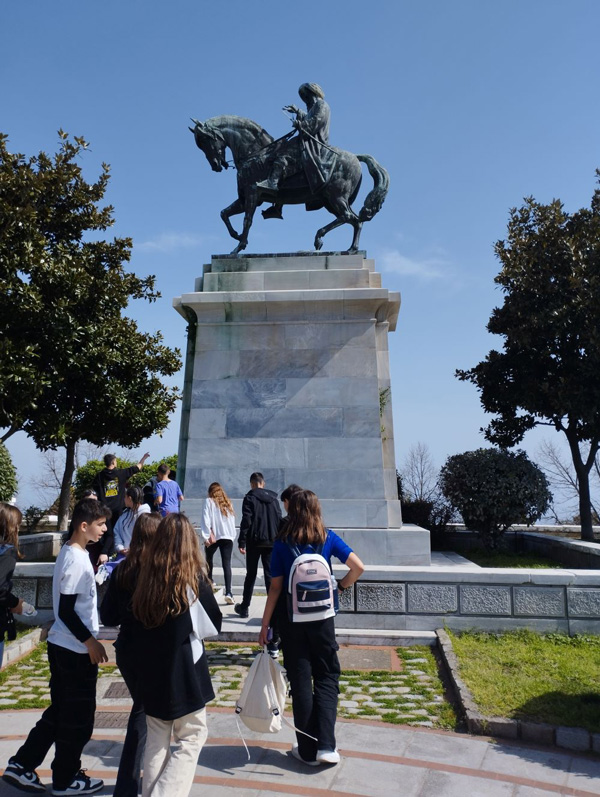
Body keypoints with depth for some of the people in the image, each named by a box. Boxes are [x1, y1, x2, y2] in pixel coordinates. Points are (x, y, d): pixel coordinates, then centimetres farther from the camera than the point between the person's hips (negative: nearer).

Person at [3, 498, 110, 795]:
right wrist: (90, 641, -17)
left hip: (62, 645, 9)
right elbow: (66, 610, -22)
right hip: (76, 649, -9)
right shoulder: (77, 560, -23)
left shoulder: (72, 553, 6)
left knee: (60, 712, 21)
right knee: (78, 717, 8)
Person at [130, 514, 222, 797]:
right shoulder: (193, 578, -16)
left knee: (156, 740, 20)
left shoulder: (145, 576, -5)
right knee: (191, 738, 11)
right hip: (184, 671, -5)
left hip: (150, 671, 5)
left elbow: (135, 620, 7)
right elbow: (215, 624, -5)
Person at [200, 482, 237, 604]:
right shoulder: (228, 503, 14)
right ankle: (228, 592, -17)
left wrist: (208, 536, -10)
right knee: (227, 564, -4)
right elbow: (232, 520, 10)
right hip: (228, 536, 2)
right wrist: (232, 535, 12)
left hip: (214, 537, -2)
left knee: (209, 559, 24)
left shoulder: (209, 501, 2)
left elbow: (205, 520, -9)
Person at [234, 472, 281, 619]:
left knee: (251, 575, 10)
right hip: (271, 542, 3)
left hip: (254, 542, -3)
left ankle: (244, 607, 19)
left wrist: (242, 542, -9)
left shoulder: (250, 498, -5)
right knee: (270, 574, 6)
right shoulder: (273, 498, 8)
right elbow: (279, 520, 8)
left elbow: (246, 521, -11)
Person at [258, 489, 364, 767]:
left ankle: (308, 750, 18)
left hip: (291, 618, 0)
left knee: (300, 681, 10)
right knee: (327, 677, 14)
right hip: (322, 617, 1)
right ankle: (326, 746, 7)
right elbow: (358, 567, -11)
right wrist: (340, 587, 7)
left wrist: (264, 625, 0)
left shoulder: (282, 543, -7)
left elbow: (275, 587, -7)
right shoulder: (328, 538, -4)